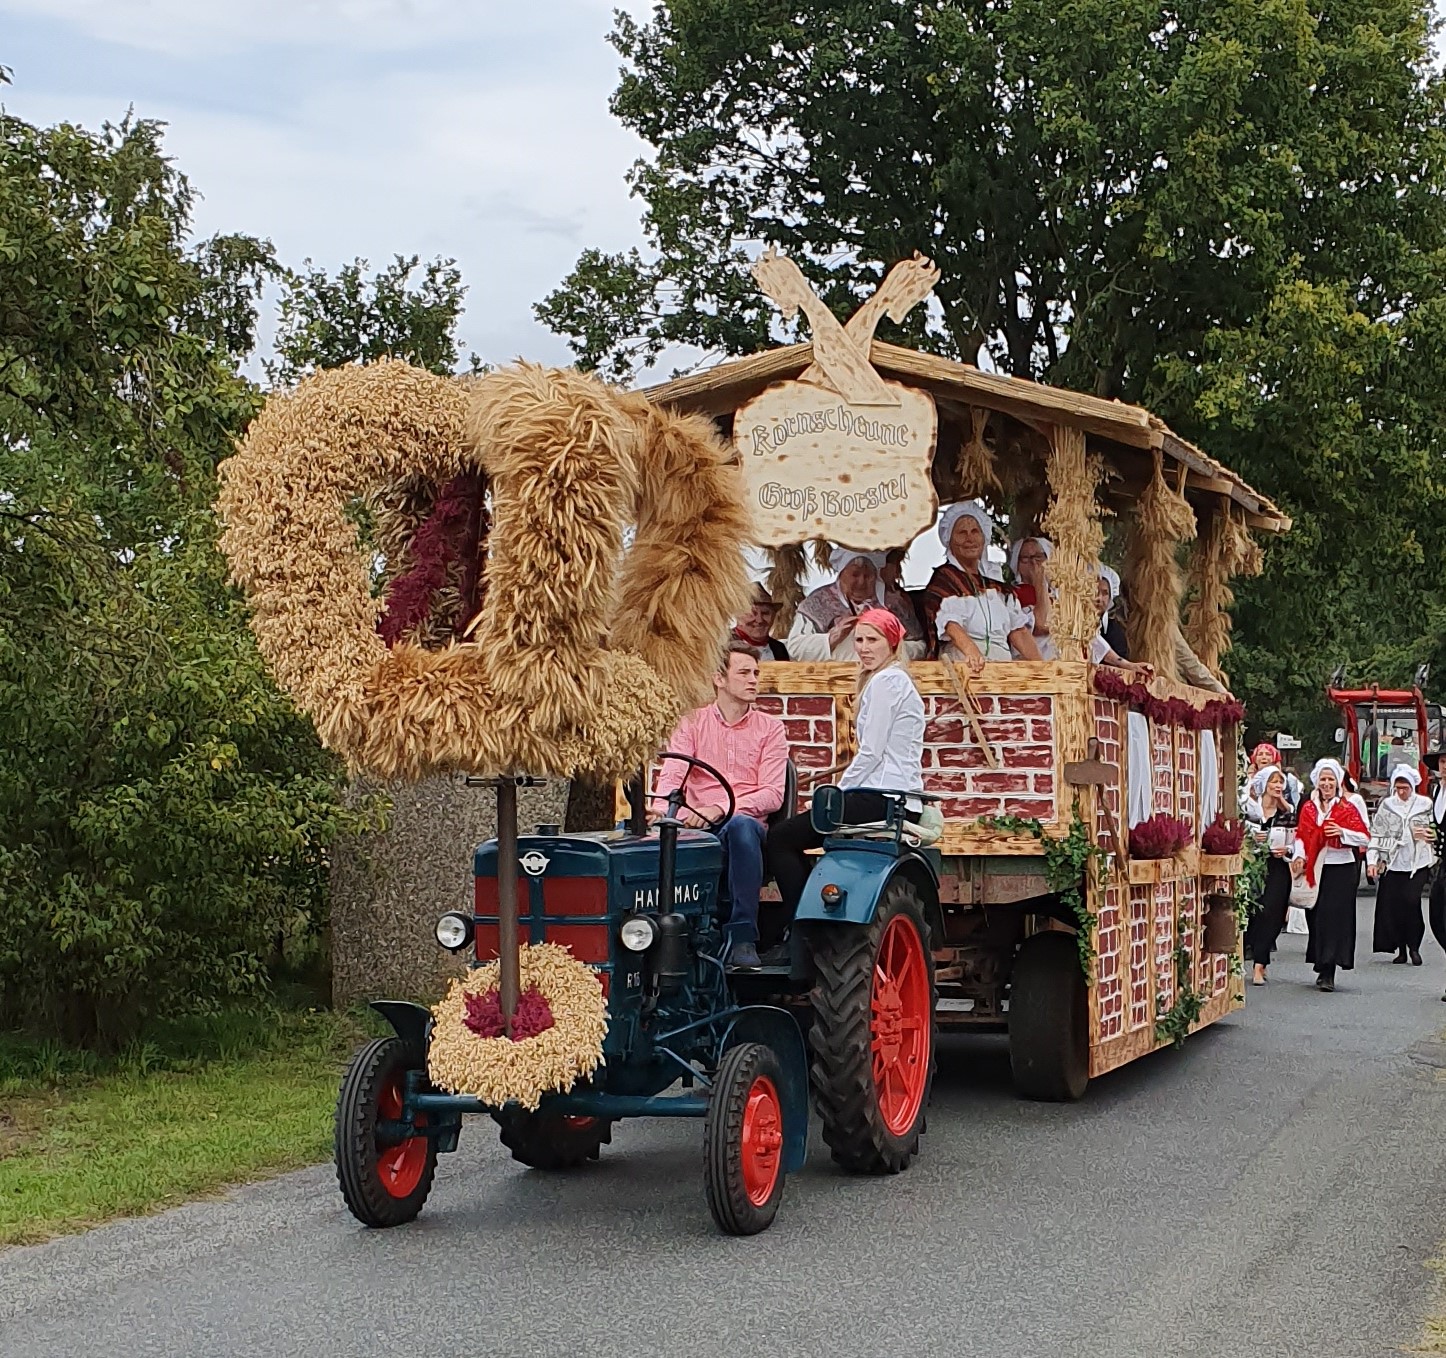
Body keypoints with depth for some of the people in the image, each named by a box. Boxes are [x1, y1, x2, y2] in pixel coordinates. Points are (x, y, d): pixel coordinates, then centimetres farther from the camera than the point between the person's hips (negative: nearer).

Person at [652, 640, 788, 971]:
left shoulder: (770, 729, 11)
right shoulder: (692, 724, 14)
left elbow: (773, 794, -1)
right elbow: (671, 775, -1)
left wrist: (720, 809, -18)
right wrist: (661, 812, -25)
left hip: (746, 823, 0)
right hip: (697, 829, 1)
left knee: (742, 826, -38)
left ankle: (742, 938, -38)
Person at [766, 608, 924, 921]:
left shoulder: (885, 681, -9)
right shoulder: (894, 679, 22)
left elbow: (871, 752, -15)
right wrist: (841, 794, 13)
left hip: (880, 798, -11)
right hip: (891, 799, 11)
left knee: (780, 838, -11)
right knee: (788, 838, 16)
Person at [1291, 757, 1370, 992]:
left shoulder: (1347, 808, 2)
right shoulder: (1308, 808, 11)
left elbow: (1365, 838, -2)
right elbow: (1301, 836, 9)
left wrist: (1342, 832, -17)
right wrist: (1299, 856, -8)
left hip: (1340, 869, -3)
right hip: (1315, 869, 3)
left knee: (1335, 918, -7)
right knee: (1316, 917, 3)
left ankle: (1327, 972, -7)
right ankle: (1323, 967, 14)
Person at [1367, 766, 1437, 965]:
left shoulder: (1425, 805, 3)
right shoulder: (1386, 805, 6)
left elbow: (1434, 831, 12)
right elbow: (1376, 834, 5)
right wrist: (1372, 861, -3)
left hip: (1418, 863, -2)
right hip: (1393, 863, 2)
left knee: (1411, 902, -13)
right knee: (1392, 905, -1)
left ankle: (1414, 947, 1)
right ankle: (1401, 949, 10)